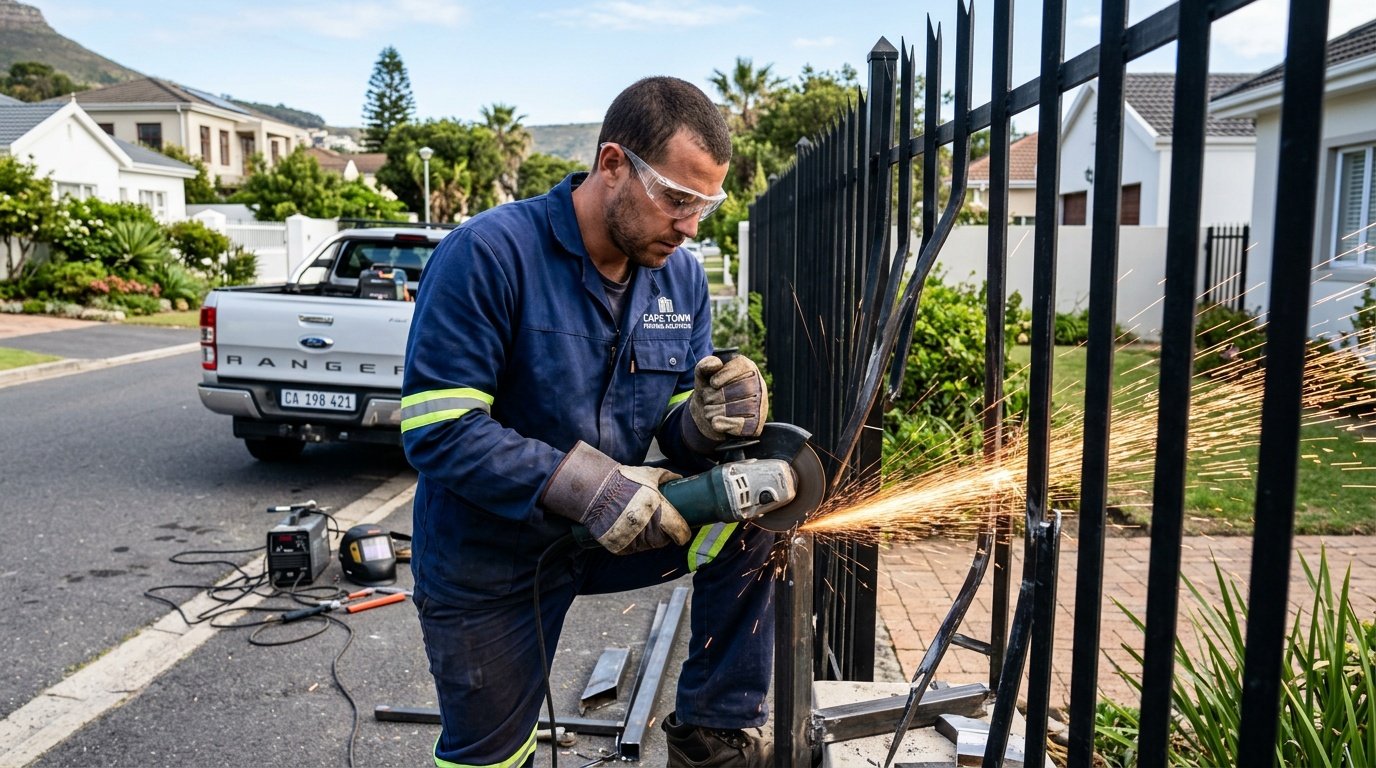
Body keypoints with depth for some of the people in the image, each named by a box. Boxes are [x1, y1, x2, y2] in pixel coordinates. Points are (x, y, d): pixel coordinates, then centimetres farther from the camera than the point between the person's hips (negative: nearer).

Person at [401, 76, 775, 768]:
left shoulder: (681, 277, -4)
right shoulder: (490, 253, -23)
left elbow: (673, 440, -1)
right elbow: (435, 428, -28)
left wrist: (708, 420, -26)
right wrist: (588, 487, -35)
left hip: (613, 529, 4)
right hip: (489, 563, -4)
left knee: (752, 513, -15)